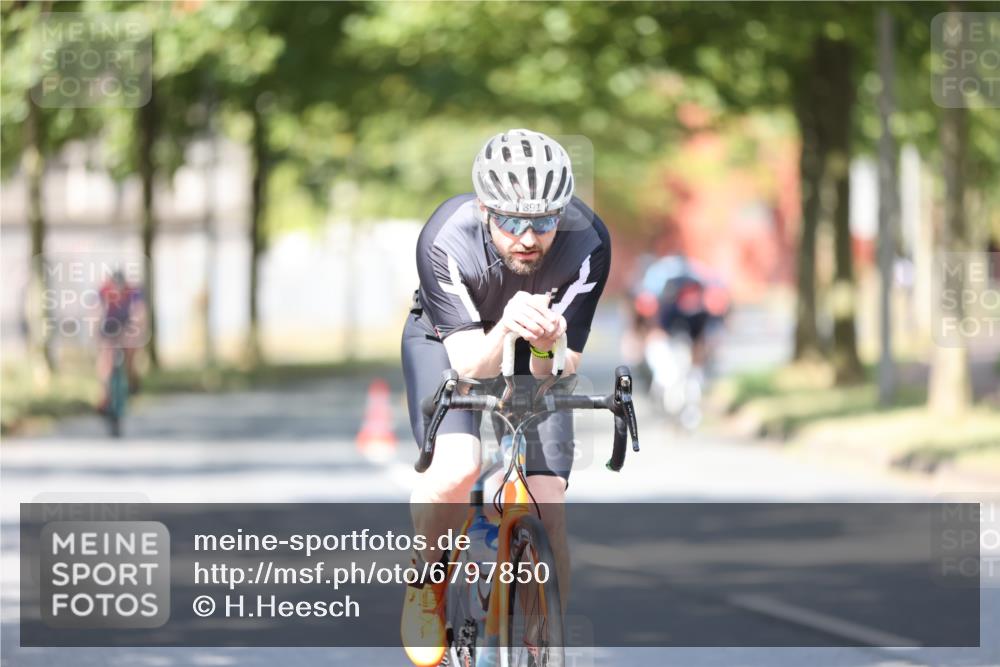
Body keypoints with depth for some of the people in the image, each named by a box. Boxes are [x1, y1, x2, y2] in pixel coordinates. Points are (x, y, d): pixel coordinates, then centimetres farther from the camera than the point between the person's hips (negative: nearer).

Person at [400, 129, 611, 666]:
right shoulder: (446, 240, -35)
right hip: (449, 339, -2)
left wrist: (546, 345, -50)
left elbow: (559, 373, -27)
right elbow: (469, 365, -35)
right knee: (456, 469, -29)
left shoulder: (587, 243, -32)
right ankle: (426, 585, -1)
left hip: (535, 360, 2)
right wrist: (505, 328, -55)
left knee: (547, 513, -10)